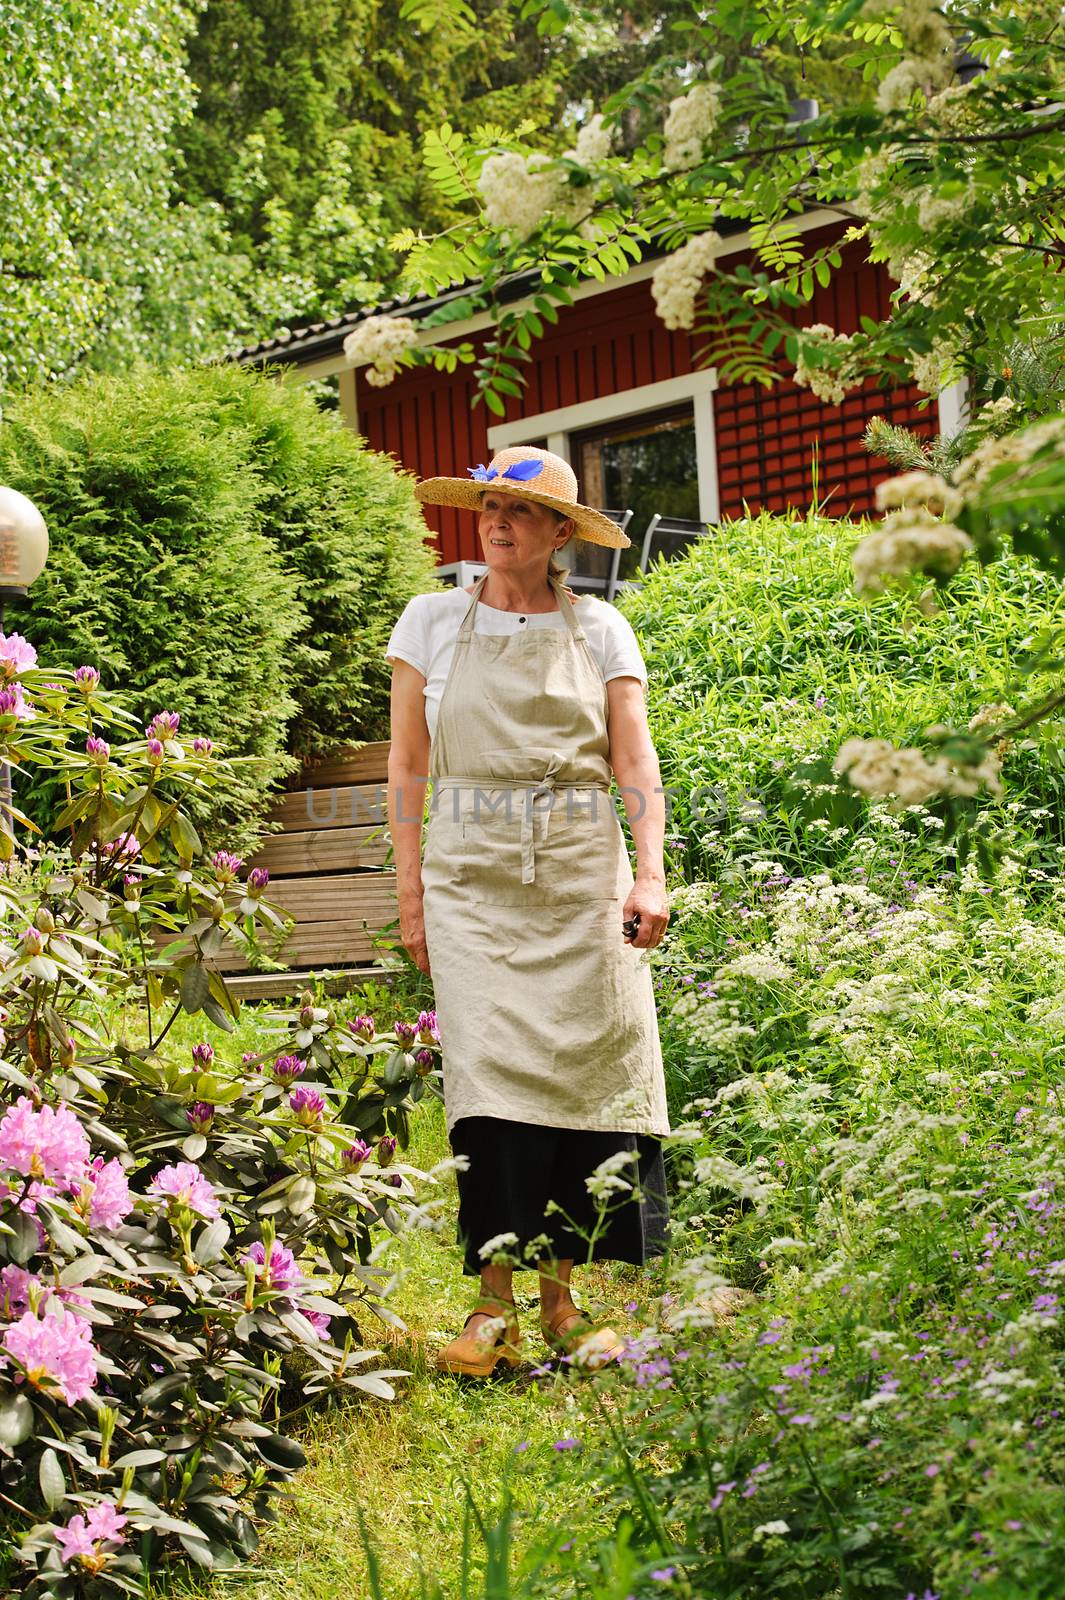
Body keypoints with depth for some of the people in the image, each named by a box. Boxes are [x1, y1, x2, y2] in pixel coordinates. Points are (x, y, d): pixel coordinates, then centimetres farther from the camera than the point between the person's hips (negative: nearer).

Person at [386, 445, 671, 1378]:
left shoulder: (599, 627, 8)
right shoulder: (434, 620, 9)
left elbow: (635, 759, 5)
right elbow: (408, 764, 11)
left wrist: (651, 875, -8)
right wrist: (411, 893, 5)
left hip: (582, 875, 1)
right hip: (472, 872, 0)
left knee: (586, 1067, -4)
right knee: (487, 1067, -11)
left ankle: (563, 1296, 5)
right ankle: (494, 1304, -8)